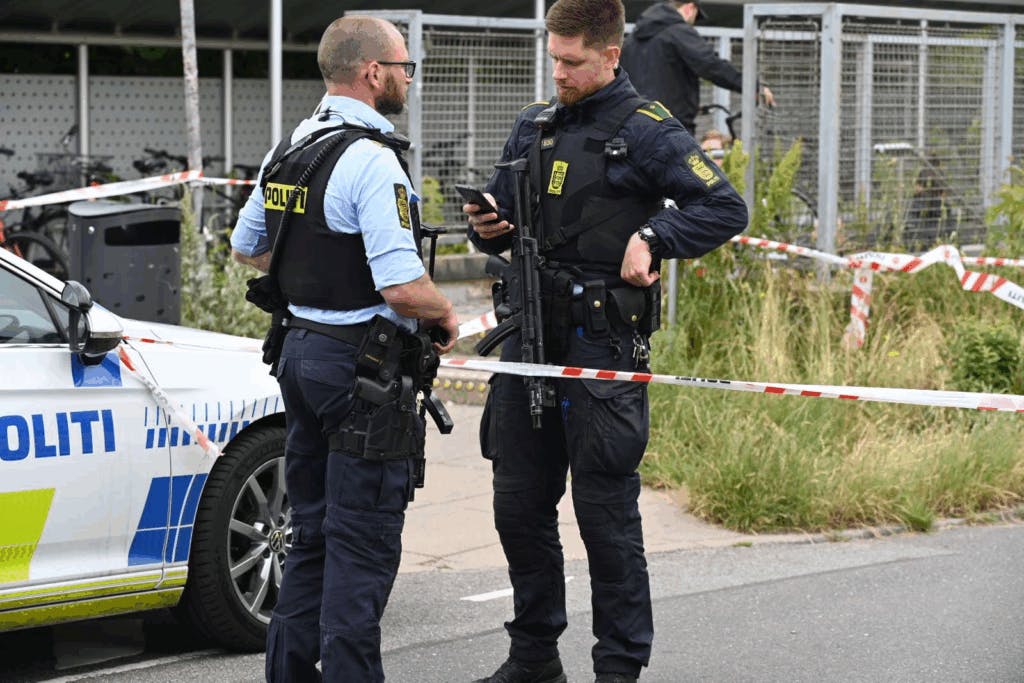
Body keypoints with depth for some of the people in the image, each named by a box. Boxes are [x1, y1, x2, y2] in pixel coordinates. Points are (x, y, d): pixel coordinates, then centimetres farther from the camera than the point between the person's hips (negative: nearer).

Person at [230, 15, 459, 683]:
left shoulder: (288, 150, 9)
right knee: (362, 544, -3)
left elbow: (247, 247, 23)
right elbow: (403, 287, -24)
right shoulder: (371, 160, -19)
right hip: (362, 365, -9)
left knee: (313, 531, 17)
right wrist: (446, 313, -5)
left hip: (301, 351, 9)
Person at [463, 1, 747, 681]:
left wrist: (652, 236, -20)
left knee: (606, 511, -2)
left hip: (602, 341, -7)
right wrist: (488, 226, 1)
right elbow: (502, 213, 23)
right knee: (520, 502, 11)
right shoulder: (534, 125, 13)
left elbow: (726, 208, -9)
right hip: (530, 331, 7)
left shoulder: (646, 130, -6)